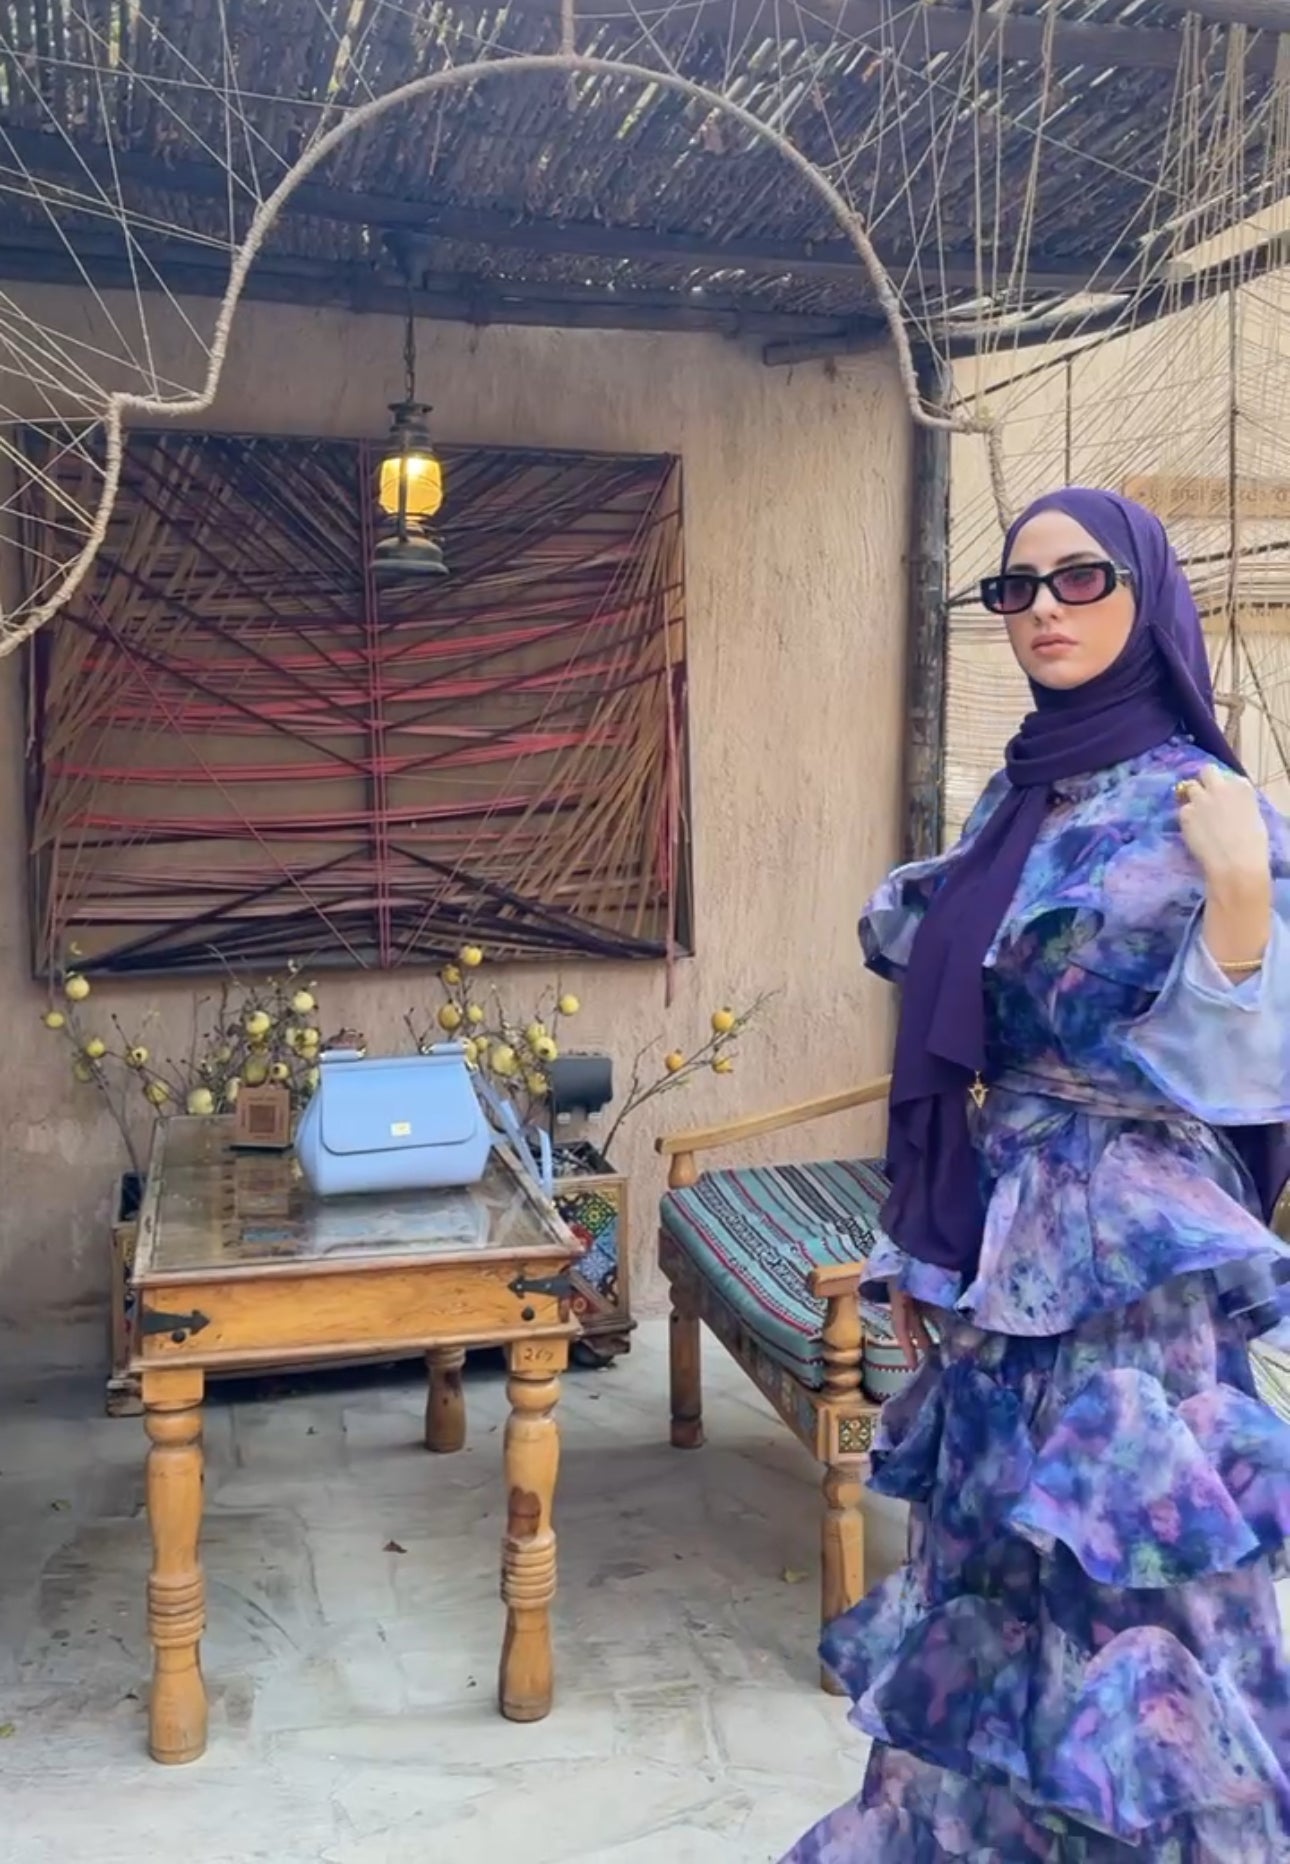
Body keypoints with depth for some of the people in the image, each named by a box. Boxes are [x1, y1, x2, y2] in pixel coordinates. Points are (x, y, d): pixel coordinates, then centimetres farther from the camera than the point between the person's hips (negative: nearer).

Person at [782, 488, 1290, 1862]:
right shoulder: (1015, 799, 9)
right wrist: (922, 1247, 15)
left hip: (1128, 1271, -7)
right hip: (1000, 1259, 7)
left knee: (1124, 1593, 3)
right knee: (992, 1584, 18)